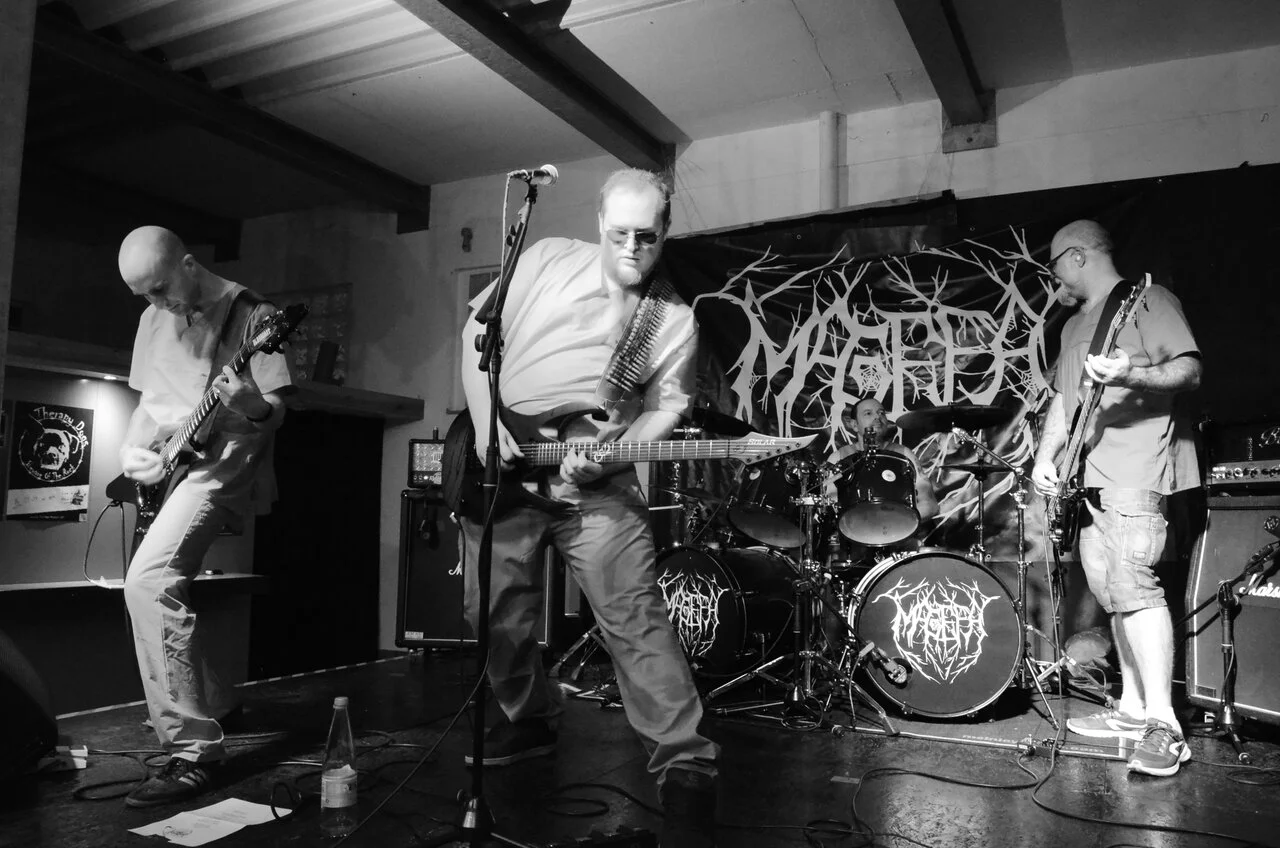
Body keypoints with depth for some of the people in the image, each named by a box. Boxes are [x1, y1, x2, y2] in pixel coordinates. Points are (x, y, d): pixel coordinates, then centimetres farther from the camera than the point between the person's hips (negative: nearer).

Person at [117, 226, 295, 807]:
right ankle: (213, 703, 36)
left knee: (148, 580, -25)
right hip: (164, 468, 8)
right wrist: (129, 450, 4)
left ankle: (193, 752, -22)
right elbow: (148, 399, 22)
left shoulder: (250, 314, -7)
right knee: (161, 586, 13)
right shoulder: (153, 320, 14)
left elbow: (276, 409, -9)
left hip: (221, 461, -8)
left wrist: (252, 406, -31)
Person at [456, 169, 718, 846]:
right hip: (499, 466, 2)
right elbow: (478, 329, 6)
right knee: (497, 616, 8)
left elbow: (665, 409, 3)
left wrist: (610, 455, -16)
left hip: (596, 477, -2)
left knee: (632, 614, -15)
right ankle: (531, 718, 33)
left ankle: (686, 763, -9)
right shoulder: (547, 260, 4)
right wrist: (485, 422, -5)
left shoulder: (675, 321, 6)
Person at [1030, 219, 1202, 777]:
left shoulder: (1147, 299, 0)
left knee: (1132, 584, -17)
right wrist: (1045, 458, 11)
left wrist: (1133, 375, -28)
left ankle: (1163, 726, -13)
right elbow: (1062, 399, 23)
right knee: (1110, 593, 9)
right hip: (1089, 477, 9)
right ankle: (1133, 709, 18)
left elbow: (1190, 369, -10)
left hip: (1135, 471, -9)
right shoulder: (1074, 326, 25)